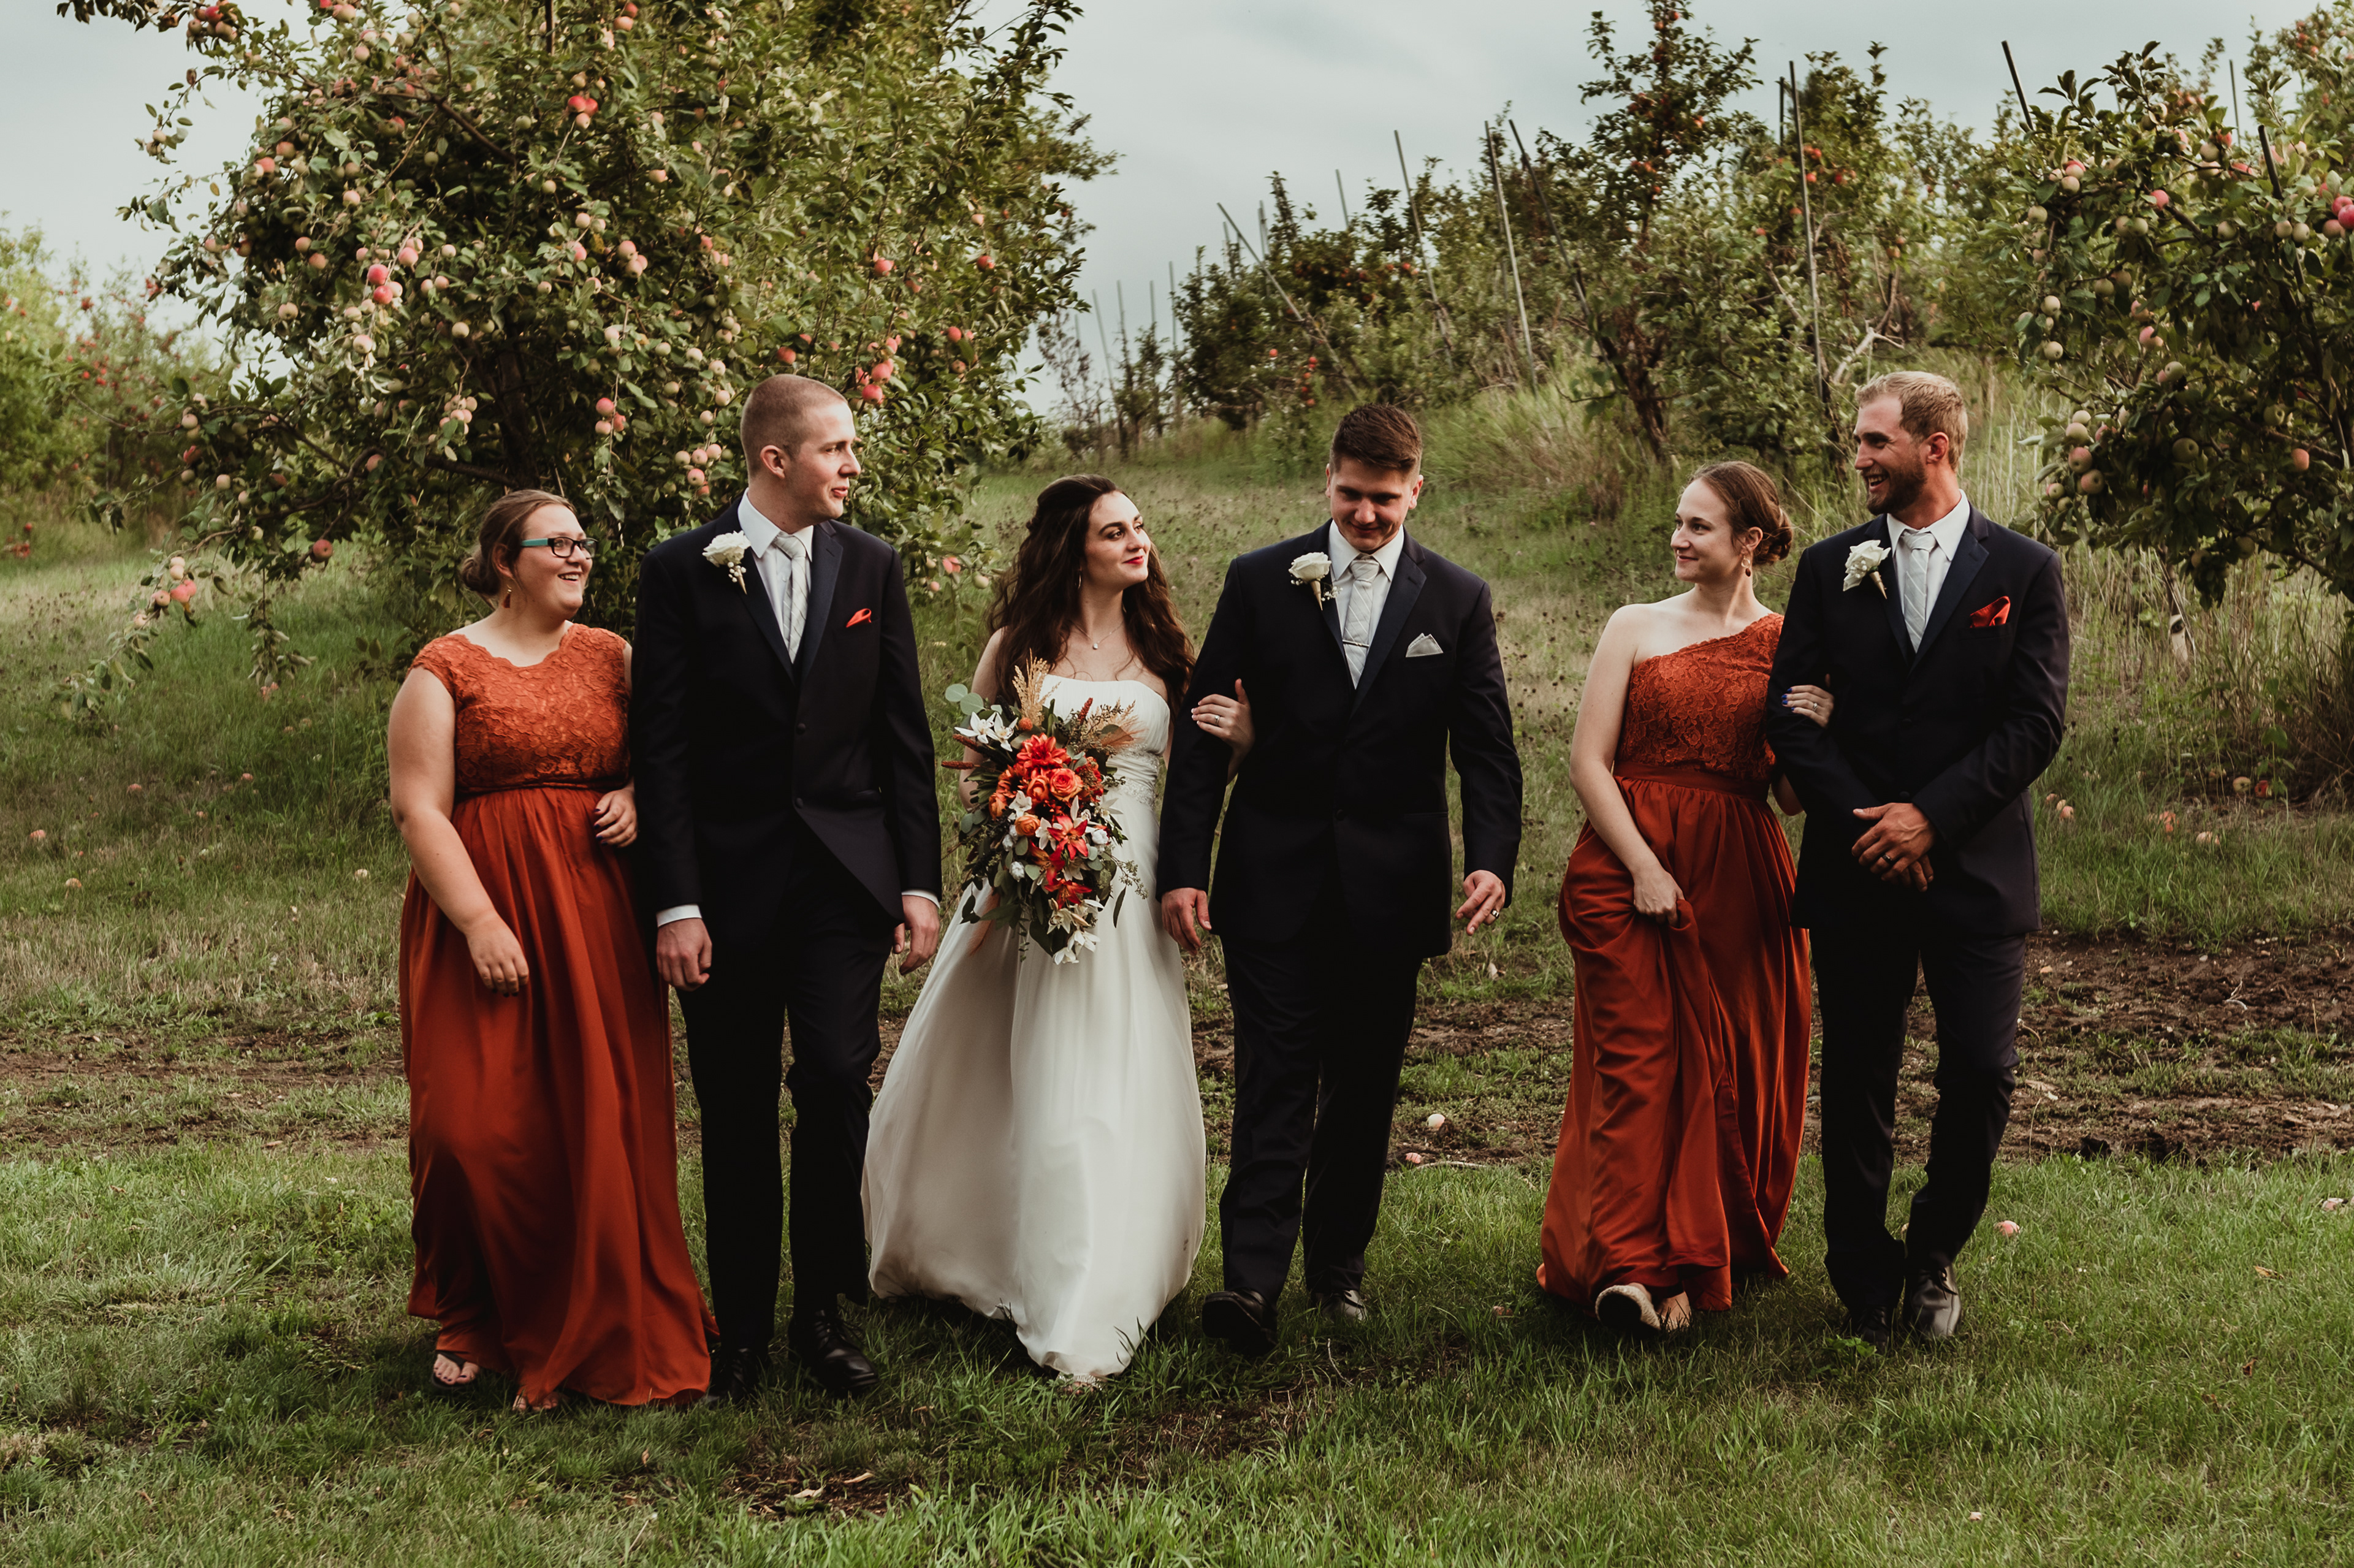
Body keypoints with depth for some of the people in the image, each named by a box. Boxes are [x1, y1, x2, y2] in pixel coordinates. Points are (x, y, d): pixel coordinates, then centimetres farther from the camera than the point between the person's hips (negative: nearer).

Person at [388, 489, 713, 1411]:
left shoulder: (610, 656, 12)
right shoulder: (445, 669, 1)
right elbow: (420, 811, -6)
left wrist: (640, 794, -5)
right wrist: (480, 922, -16)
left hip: (597, 917, 3)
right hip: (485, 918, -3)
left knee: (600, 1125, 2)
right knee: (478, 1129, -6)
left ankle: (594, 1339, 17)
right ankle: (475, 1323, 17)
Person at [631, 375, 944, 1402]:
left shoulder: (871, 567, 7)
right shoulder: (680, 572, -1)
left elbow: (904, 736, 9)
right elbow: (662, 748, -4)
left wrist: (920, 881, 3)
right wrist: (675, 903, -10)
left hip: (846, 874, 2)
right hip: (729, 880, -1)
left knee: (837, 1081, -9)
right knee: (736, 1112, 6)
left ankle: (822, 1313, 8)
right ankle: (742, 1329, 18)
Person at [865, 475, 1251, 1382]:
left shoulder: (1161, 647, 9)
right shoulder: (1019, 643, 1)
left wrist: (1240, 737, -8)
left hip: (1131, 888, 3)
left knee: (1128, 1089, 3)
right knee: (1044, 1088, 1)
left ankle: (1111, 1292, 14)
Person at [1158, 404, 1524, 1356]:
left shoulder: (1457, 599, 5)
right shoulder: (1260, 582, 2)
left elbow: (1486, 746, 4)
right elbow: (1203, 732, 1)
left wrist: (1491, 857, -12)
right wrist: (1182, 866, -6)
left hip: (1391, 883, 1)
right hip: (1275, 876, -1)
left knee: (1365, 1082, 9)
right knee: (1274, 1077, -7)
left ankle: (1338, 1259, 23)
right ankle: (1252, 1277, -11)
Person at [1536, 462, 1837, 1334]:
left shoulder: (1789, 647, 7)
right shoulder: (1636, 628, 6)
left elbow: (1789, 800, 8)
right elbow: (1589, 762, 0)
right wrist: (1644, 867, -10)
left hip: (1739, 881, 1)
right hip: (1626, 865, -1)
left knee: (1724, 1072, 3)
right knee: (1636, 1061, -9)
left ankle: (1698, 1263, 16)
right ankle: (1627, 1269, -9)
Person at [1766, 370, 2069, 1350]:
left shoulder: (2023, 572, 2)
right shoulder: (1831, 569, 7)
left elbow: (2036, 723, -5)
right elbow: (1789, 713, 3)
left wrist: (1932, 815, -14)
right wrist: (1862, 819, -10)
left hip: (1977, 866, -1)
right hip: (1858, 866, 1)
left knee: (1982, 1074, -3)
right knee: (1857, 1081, 6)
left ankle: (1933, 1257, 20)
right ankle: (1865, 1281, 19)